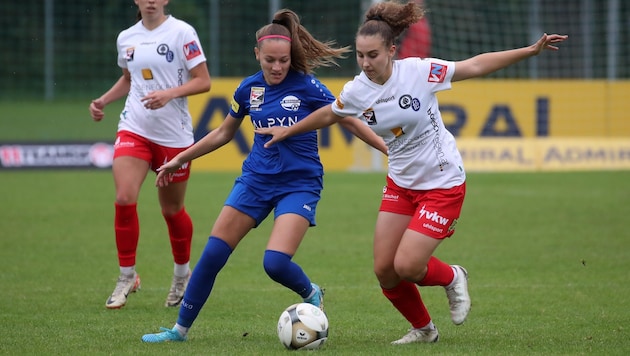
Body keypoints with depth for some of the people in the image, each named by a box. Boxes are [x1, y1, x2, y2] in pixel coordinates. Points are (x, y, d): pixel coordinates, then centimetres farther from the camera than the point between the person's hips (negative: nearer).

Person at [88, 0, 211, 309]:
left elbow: (203, 81, -9)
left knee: (172, 209, 9)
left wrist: (169, 93, -24)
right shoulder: (126, 38, 7)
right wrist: (103, 101, 10)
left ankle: (182, 273, 35)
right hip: (134, 129, 3)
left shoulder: (181, 32, -7)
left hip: (173, 133, -3)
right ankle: (127, 277, -2)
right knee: (124, 198, -16)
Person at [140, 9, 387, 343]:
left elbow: (350, 121, -3)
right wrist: (180, 159, 19)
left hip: (299, 184, -4)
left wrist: (391, 150, -8)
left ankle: (312, 296, 13)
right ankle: (180, 329, 9)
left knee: (275, 262, -21)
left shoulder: (307, 87, -11)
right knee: (212, 254, -4)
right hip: (256, 179, 4)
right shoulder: (249, 89, 2)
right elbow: (223, 133, 17)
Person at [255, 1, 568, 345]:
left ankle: (452, 278, 19)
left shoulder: (419, 71, -19)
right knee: (384, 271, 2)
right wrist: (288, 130, 24)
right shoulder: (357, 91, -7)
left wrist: (531, 50, -12)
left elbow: (476, 66, -9)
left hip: (443, 183, -5)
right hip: (400, 184, 5)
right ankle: (423, 329, 27)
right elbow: (329, 114, 16)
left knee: (406, 266, -14)